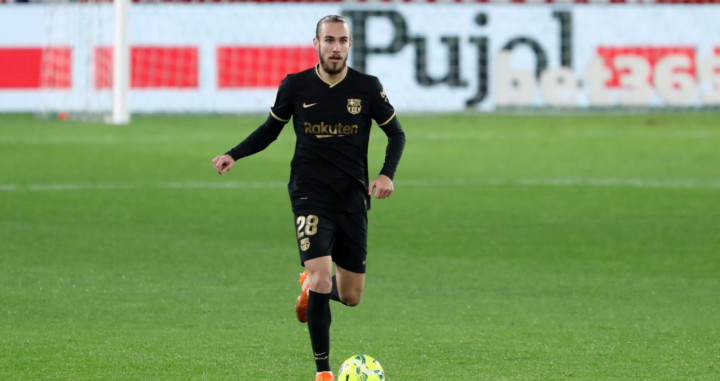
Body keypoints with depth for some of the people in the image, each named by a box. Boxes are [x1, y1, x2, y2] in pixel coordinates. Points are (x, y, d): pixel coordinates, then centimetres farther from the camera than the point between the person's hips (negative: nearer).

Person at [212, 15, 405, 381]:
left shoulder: (367, 87, -2)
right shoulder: (295, 86, -2)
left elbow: (396, 133, 8)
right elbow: (271, 129, 13)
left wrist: (387, 174, -8)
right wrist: (234, 155, 0)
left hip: (353, 198, 2)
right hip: (310, 196, -2)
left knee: (351, 296, 6)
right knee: (322, 276, -20)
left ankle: (309, 286, 44)